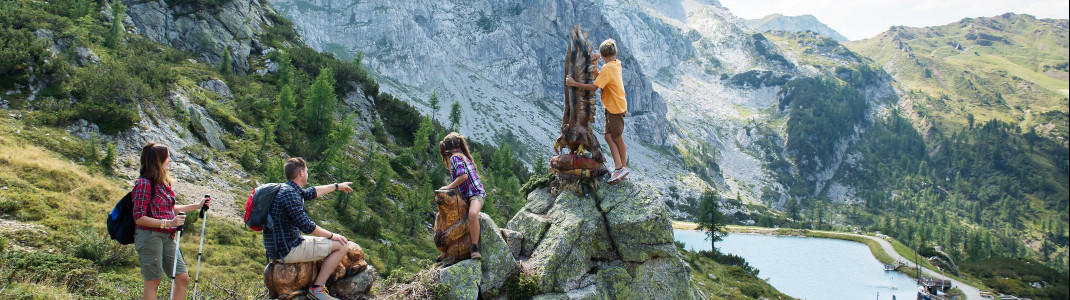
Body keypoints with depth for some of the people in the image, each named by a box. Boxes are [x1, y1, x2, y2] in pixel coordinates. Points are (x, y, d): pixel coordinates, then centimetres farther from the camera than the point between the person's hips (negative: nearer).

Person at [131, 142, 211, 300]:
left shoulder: (164, 183, 11)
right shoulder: (144, 184, -14)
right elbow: (139, 218, -17)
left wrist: (197, 206, 22)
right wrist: (168, 223, -25)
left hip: (167, 237, 8)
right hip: (149, 236, -8)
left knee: (183, 278, 7)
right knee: (152, 282, -1)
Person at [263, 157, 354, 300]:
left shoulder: (287, 189, 11)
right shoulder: (289, 193, -20)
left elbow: (312, 192, 30)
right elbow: (307, 227, -21)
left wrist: (337, 186, 41)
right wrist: (332, 236, -8)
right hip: (287, 250, -11)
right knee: (342, 246, -8)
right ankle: (316, 289, -4)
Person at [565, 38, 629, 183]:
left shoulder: (607, 69, -22)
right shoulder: (617, 64, 6)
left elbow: (594, 87, -25)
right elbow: (599, 77, 11)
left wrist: (574, 83, -19)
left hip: (616, 108, -8)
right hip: (611, 107, 8)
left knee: (617, 138, 2)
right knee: (609, 137, 9)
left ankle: (623, 167, 13)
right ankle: (618, 168, 12)